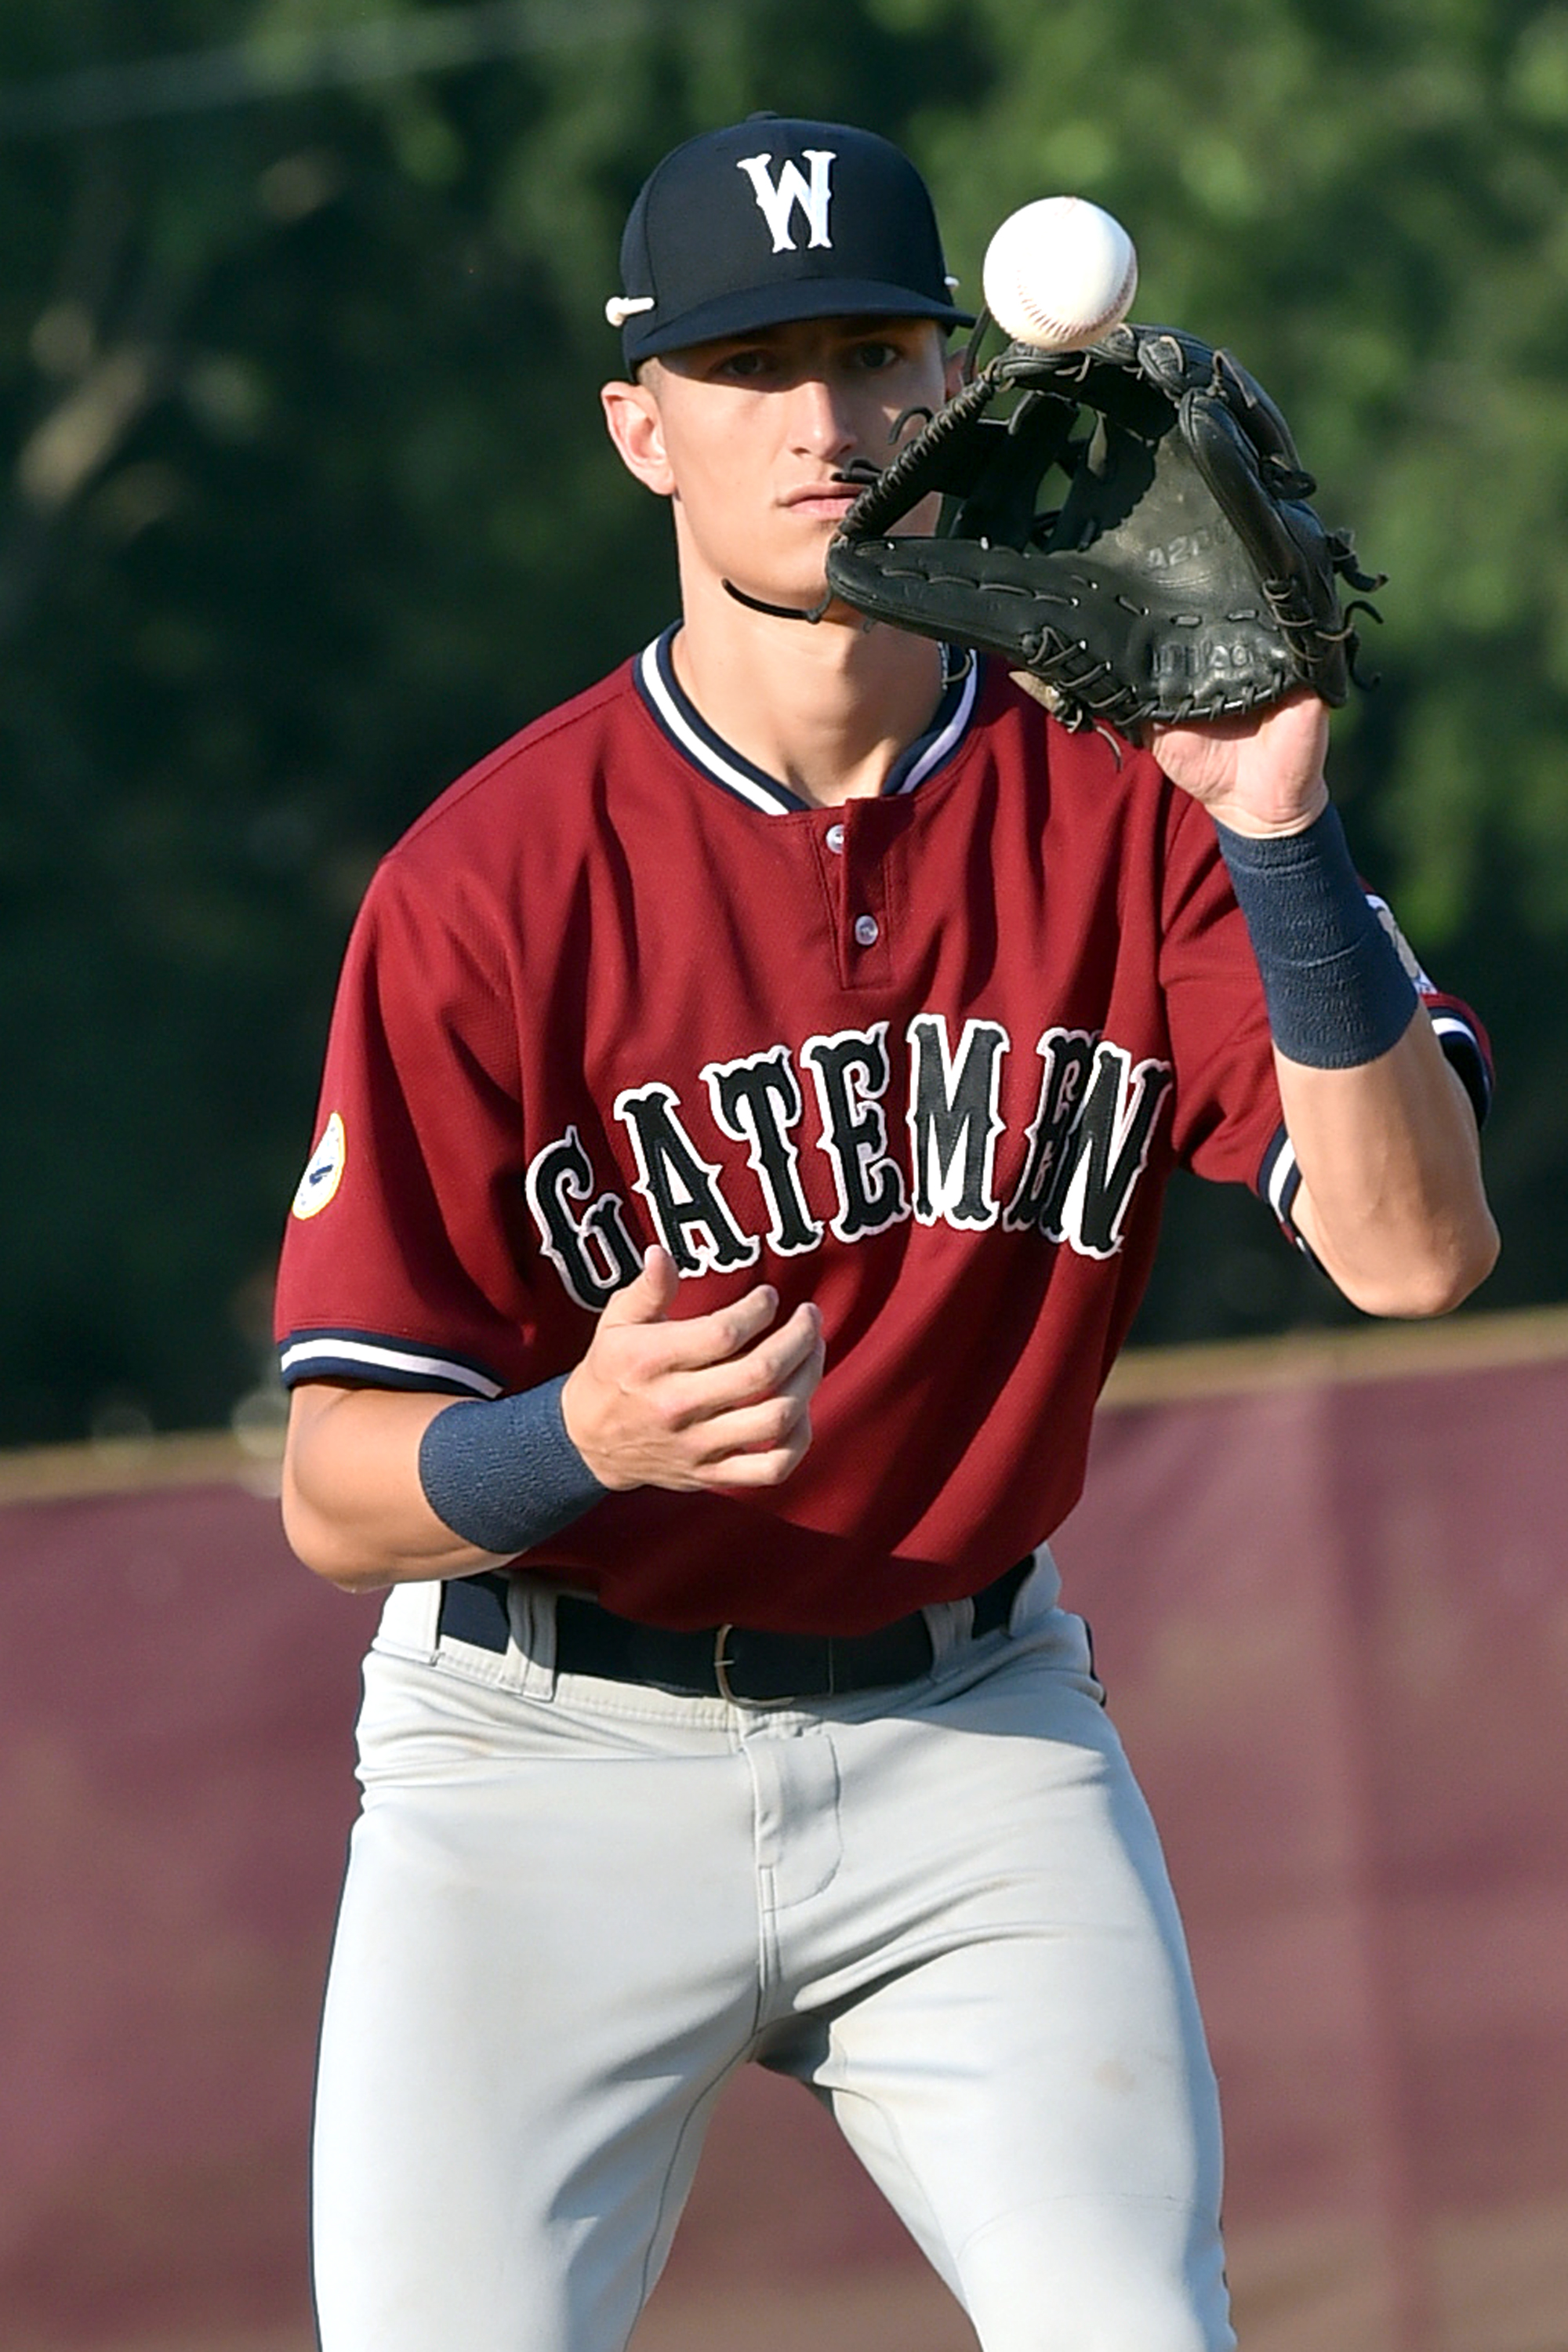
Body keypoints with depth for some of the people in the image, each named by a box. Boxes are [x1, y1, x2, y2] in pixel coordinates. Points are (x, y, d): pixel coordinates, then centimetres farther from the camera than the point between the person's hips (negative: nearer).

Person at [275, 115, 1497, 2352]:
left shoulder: (1130, 803, -4)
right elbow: (335, 1492, -12)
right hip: (555, 1764, -2)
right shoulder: (492, 877, -11)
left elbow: (1416, 1250, -15)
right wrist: (579, 1437, -33)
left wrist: (1277, 835, -25)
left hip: (973, 1745, 2)